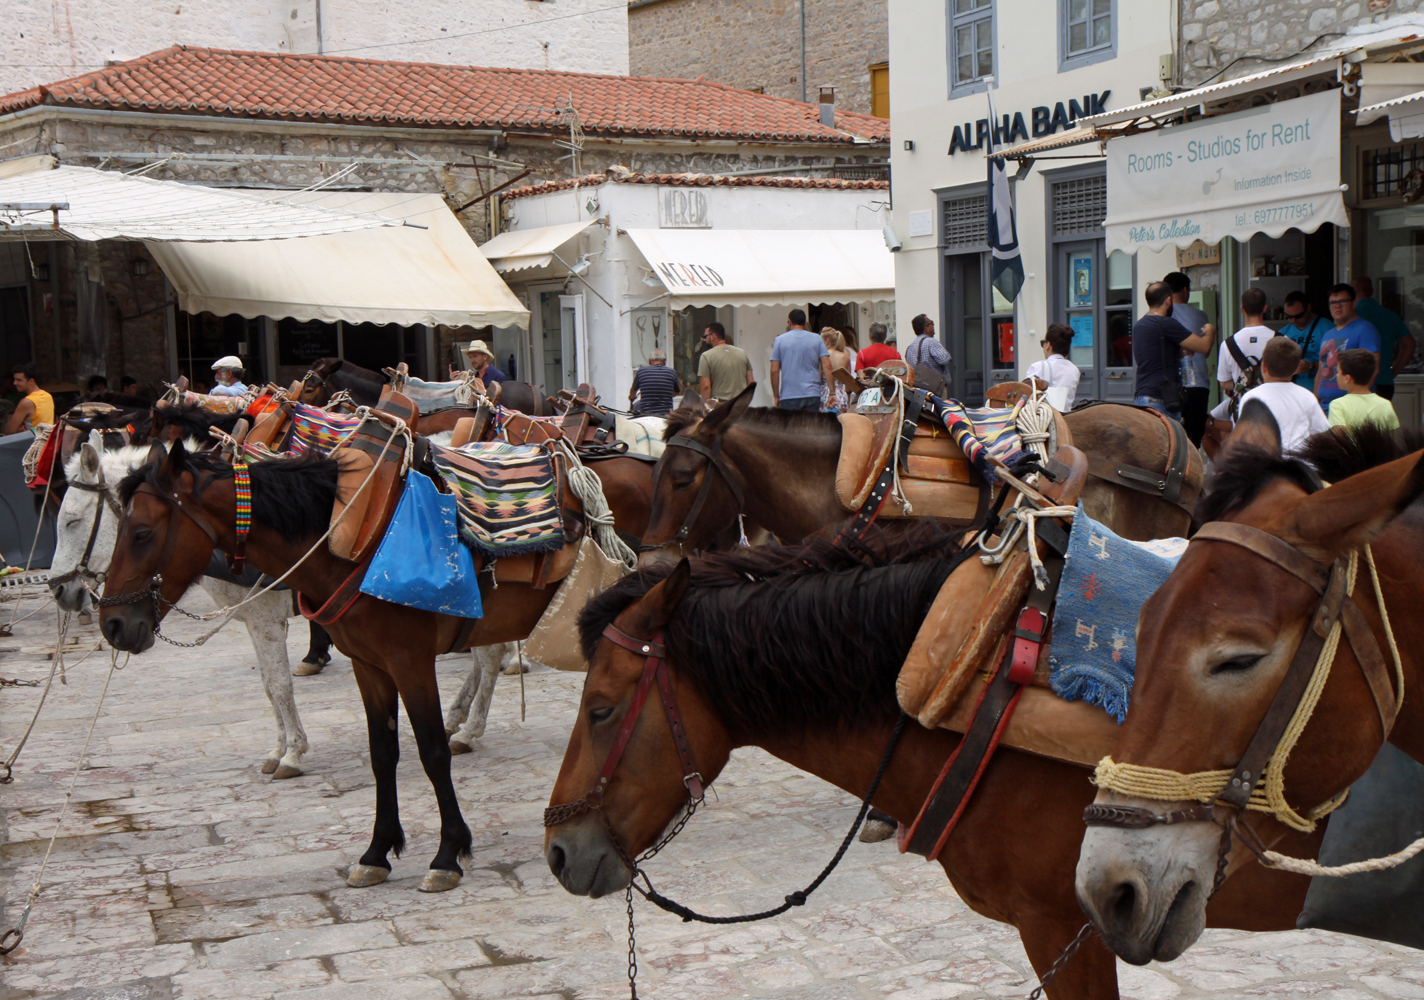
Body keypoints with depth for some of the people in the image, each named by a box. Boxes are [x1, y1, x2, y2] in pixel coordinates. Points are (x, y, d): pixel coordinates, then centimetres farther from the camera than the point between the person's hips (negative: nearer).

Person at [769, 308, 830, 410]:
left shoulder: (780, 340, 3)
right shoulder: (817, 339, 7)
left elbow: (774, 371, 0)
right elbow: (827, 366, -1)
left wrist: (776, 396, 7)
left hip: (788, 397, -1)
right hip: (812, 395, 1)